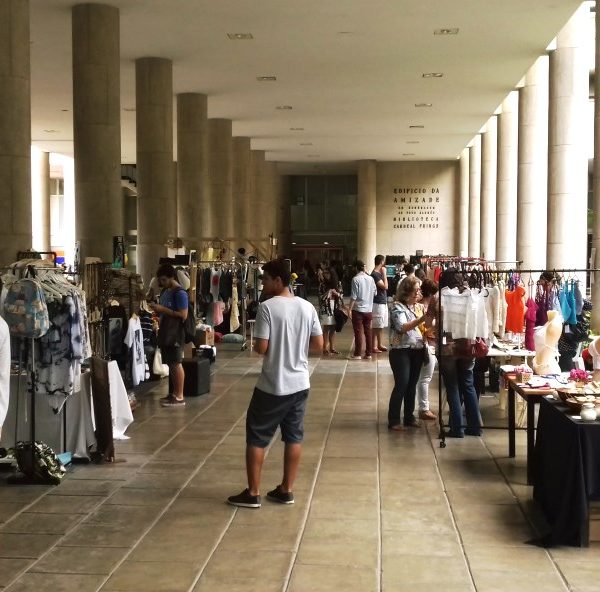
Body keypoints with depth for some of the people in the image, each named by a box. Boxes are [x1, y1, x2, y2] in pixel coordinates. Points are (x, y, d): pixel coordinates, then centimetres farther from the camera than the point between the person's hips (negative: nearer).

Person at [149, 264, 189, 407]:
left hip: (175, 334, -9)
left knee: (176, 364, -4)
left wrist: (162, 309, -20)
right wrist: (157, 310, 4)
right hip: (165, 332, 9)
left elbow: (183, 315, -20)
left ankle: (179, 397, 1)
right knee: (170, 364, 13)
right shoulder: (165, 291, 14)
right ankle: (174, 393, 21)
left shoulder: (180, 293, -15)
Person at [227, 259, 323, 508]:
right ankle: (286, 490, 20)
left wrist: (255, 346, 5)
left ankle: (253, 493, 10)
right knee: (294, 436, 13)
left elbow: (261, 348, -17)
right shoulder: (307, 307, 2)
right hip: (300, 383, 5)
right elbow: (318, 345, 5)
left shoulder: (267, 307, -15)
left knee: (257, 437, 6)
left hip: (273, 386, -5)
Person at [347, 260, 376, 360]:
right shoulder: (370, 279, 3)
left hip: (358, 309, -5)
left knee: (358, 332, -1)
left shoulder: (356, 279, -12)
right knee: (368, 331, 9)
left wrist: (350, 309, -9)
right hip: (369, 309, 5)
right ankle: (368, 354, 12)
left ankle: (357, 354, 2)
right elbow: (374, 292, 13)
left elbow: (353, 296, -14)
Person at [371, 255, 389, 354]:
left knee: (380, 326, 15)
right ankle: (373, 346, 0)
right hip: (378, 303, -10)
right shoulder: (374, 274, -17)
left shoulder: (379, 273, 12)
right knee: (376, 326, -5)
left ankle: (379, 345, 22)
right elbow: (385, 286, -20)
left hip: (383, 302, 10)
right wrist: (384, 274, -15)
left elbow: (384, 287, 17)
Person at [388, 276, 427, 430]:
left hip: (417, 350, 7)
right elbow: (403, 327, -25)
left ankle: (409, 417, 20)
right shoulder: (398, 307, -10)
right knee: (401, 385, -8)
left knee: (412, 385, 11)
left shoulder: (417, 307, 12)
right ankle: (393, 420, -2)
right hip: (401, 351, -7)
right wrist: (423, 318, -34)